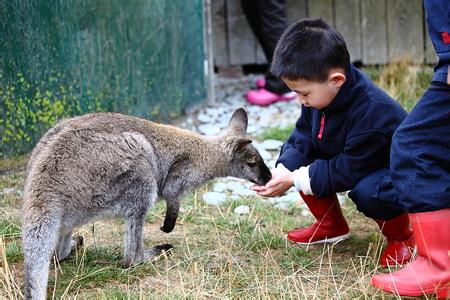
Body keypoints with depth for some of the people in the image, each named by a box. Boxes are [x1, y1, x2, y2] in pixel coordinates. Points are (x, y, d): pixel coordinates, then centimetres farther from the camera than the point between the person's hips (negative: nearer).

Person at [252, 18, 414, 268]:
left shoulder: (371, 112, -37)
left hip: (394, 176, -8)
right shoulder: (318, 94, -13)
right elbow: (302, 137, -5)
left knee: (367, 191, -39)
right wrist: (282, 171, -23)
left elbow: (347, 171, -32)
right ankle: (331, 226, 9)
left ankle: (401, 237, -5)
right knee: (298, 162, -10)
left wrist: (294, 180, -30)